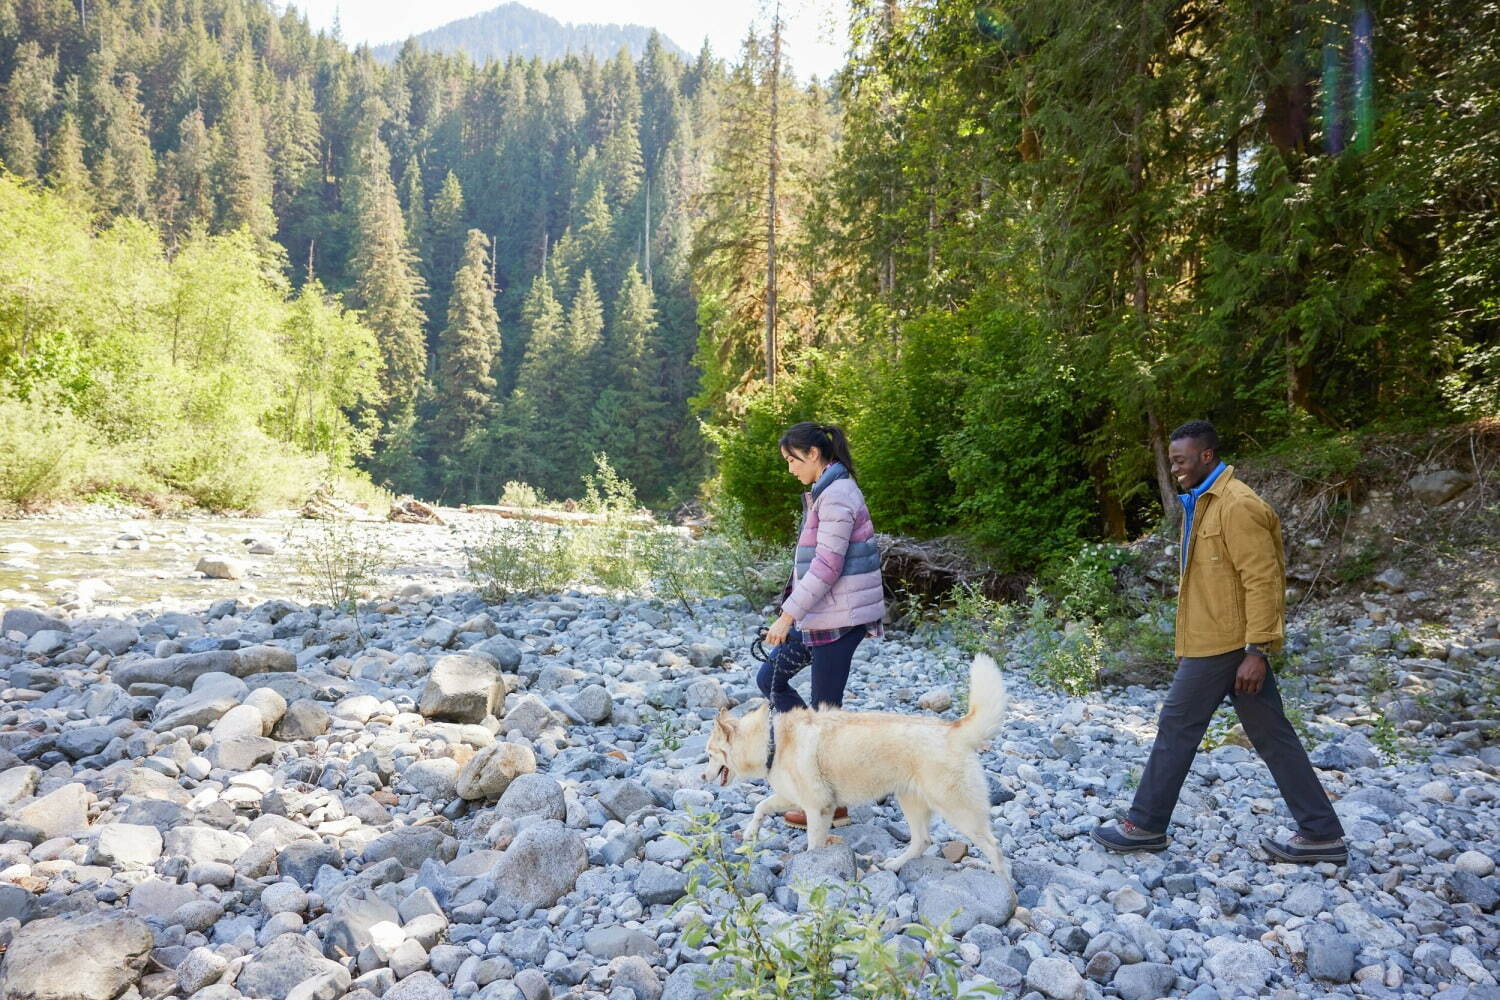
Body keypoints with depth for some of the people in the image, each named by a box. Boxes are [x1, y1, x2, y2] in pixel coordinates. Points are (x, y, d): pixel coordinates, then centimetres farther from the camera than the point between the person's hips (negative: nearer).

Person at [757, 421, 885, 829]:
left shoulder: (835, 496, -17)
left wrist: (788, 614, -21)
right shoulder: (824, 493, 14)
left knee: (825, 707, 0)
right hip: (821, 615, 10)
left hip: (839, 618, -10)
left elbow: (826, 565, -23)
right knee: (770, 678, 13)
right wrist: (793, 612, 21)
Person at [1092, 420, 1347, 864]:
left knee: (1176, 728, 0)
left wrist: (1257, 649, -22)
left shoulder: (1237, 506, -15)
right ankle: (1322, 834, 16)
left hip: (1223, 644, -10)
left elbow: (1262, 581, -20)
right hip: (1231, 643, 10)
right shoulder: (1205, 503, 16)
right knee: (1272, 735, 11)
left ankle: (1145, 826, 11)